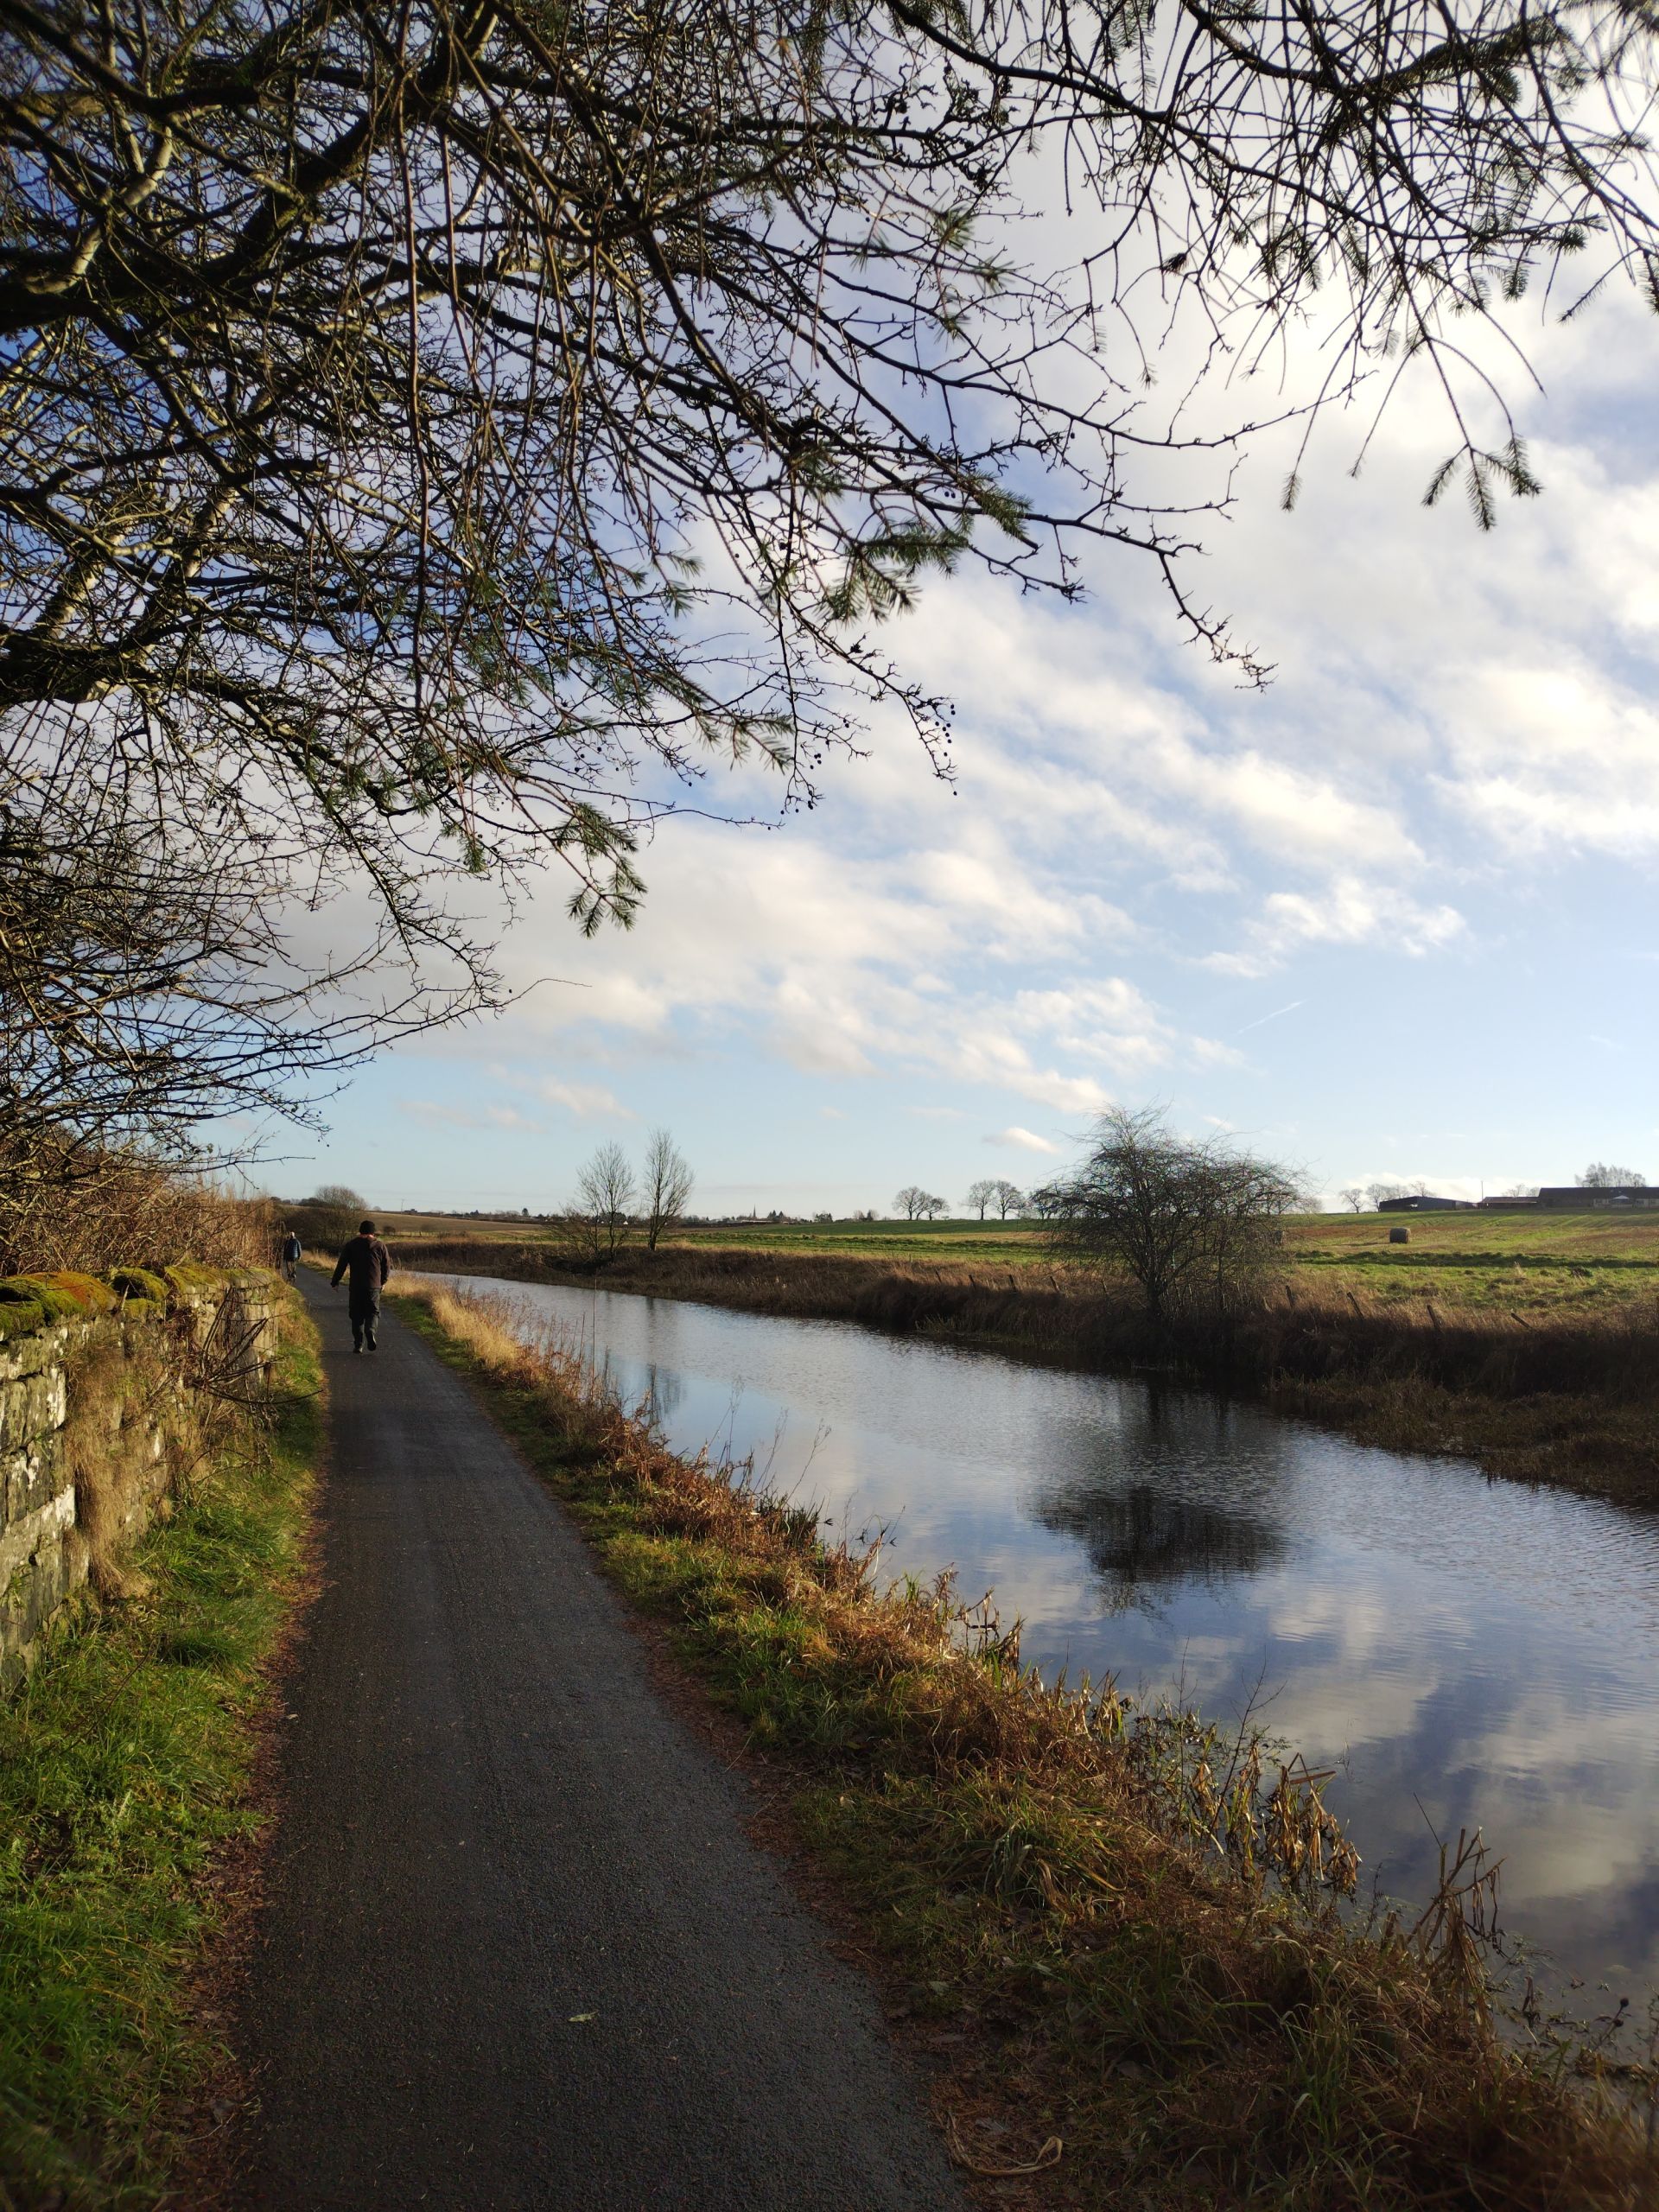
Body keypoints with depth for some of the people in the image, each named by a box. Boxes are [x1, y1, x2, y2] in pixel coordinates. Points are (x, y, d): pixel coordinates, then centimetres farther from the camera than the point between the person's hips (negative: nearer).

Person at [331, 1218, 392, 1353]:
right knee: (373, 1312, 9)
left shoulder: (351, 1245, 4)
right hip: (374, 1286, 0)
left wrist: (336, 1282, 9)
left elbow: (341, 1264, 2)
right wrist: (383, 1281, 23)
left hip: (356, 1286, 0)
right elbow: (387, 1265, 8)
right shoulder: (380, 1246, 5)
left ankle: (358, 1344, 3)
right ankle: (370, 1332, -21)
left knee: (357, 1315, 8)